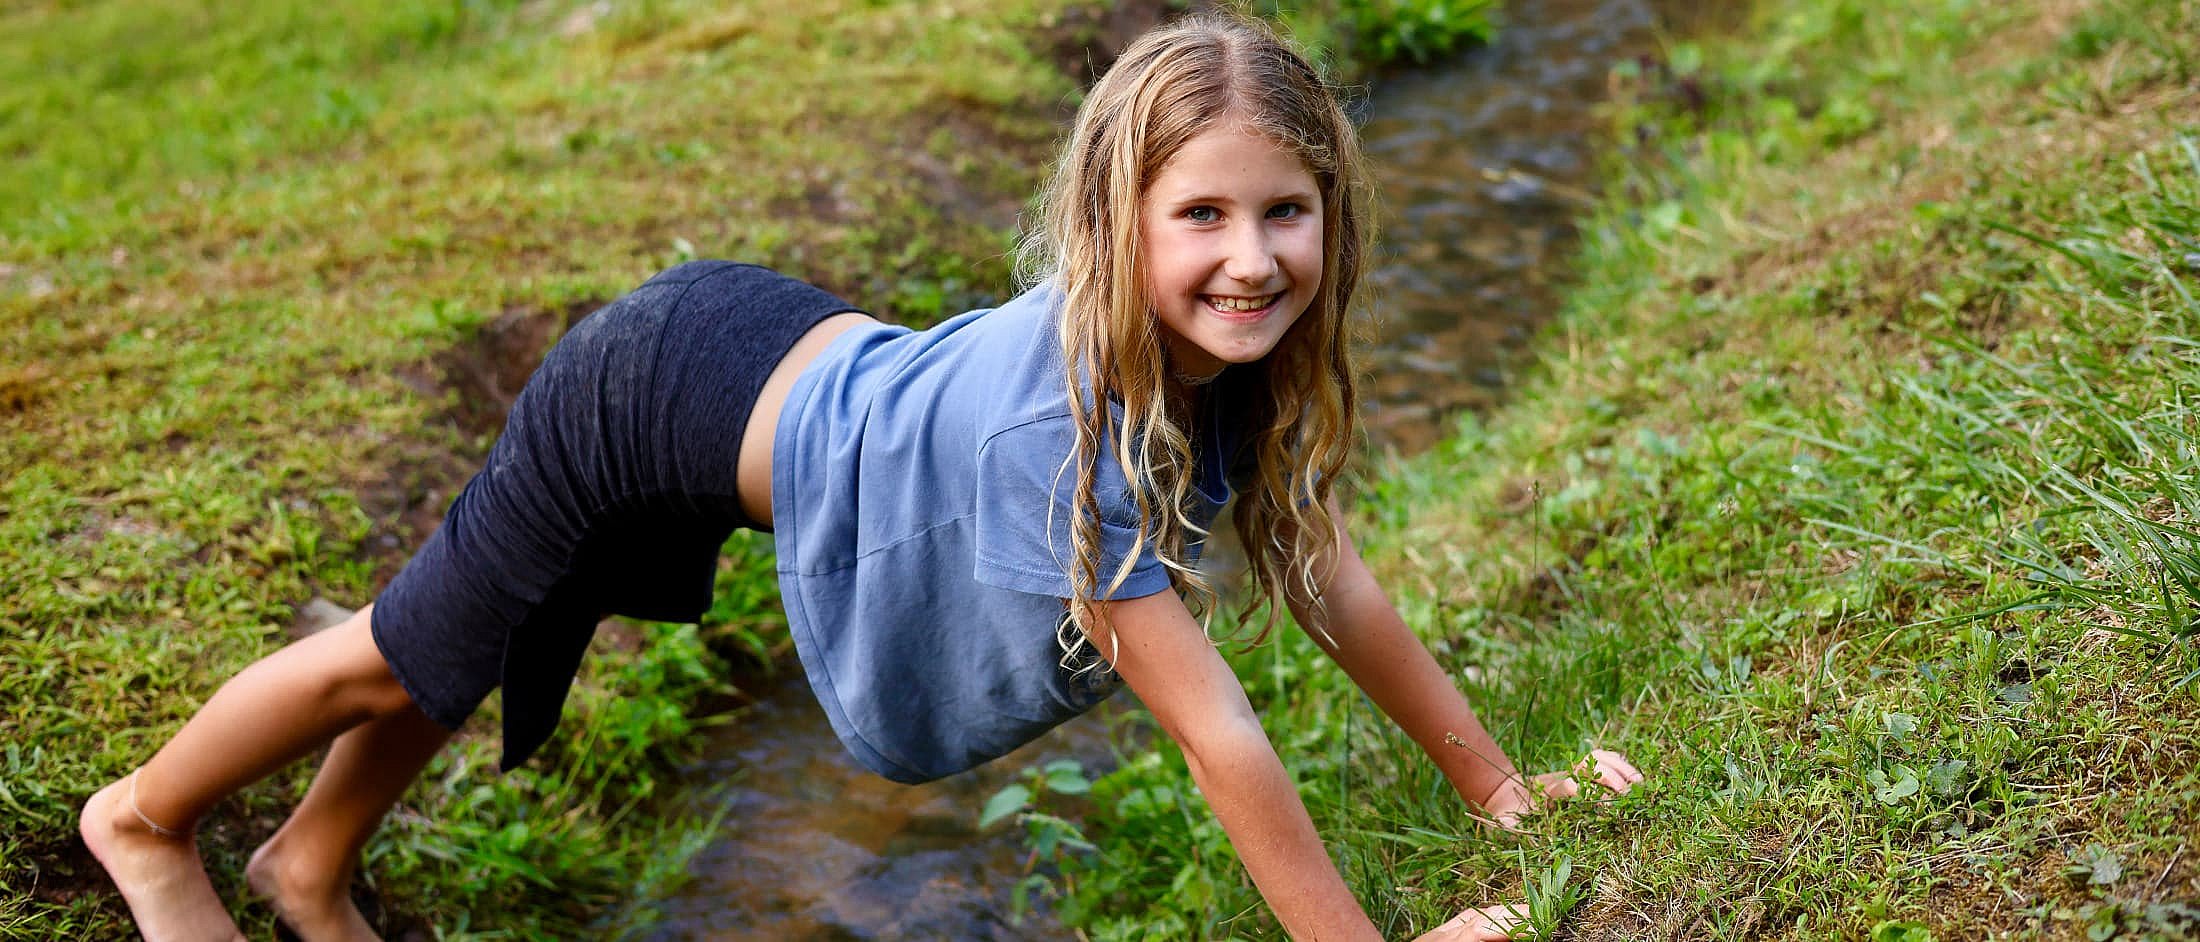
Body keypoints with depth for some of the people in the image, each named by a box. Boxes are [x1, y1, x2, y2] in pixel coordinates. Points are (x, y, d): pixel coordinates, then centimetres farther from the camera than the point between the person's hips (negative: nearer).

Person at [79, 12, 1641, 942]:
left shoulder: (1243, 365, -19)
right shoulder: (1061, 425, -41)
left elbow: (1332, 579, -8)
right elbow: (1215, 731, -37)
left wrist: (1503, 787, -5)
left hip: (759, 345, 7)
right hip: (662, 385, -7)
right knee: (413, 659, 15)